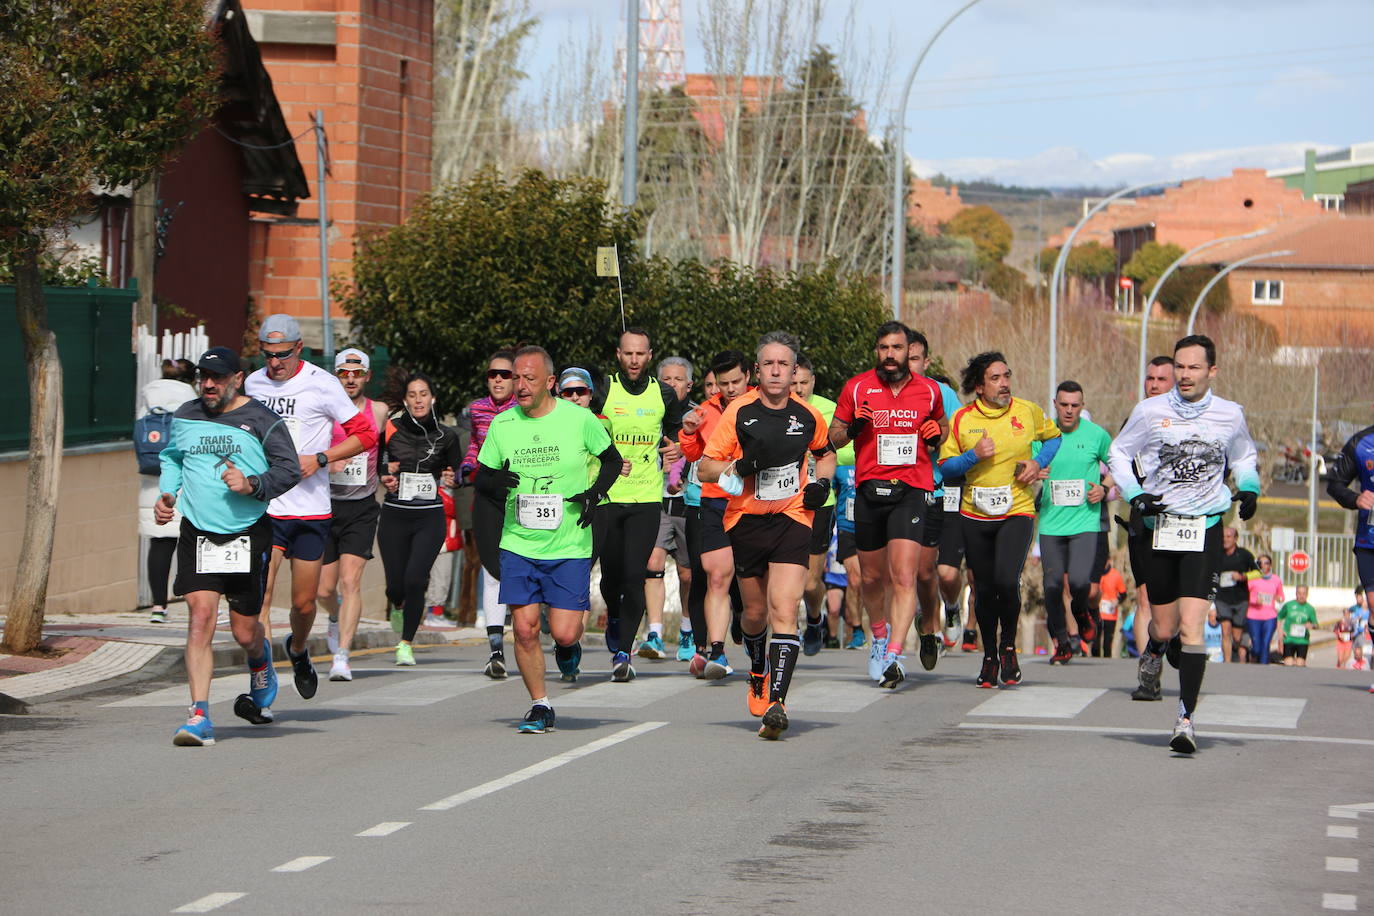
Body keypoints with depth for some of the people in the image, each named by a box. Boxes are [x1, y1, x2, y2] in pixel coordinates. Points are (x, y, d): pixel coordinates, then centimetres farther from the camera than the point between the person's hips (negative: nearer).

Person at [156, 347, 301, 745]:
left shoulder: (261, 421, -3)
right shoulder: (185, 417, 8)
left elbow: (290, 469, -3)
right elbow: (171, 457, 25)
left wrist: (253, 484, -19)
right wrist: (166, 494, 9)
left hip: (248, 533, -2)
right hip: (197, 532, 2)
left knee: (244, 631, 4)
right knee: (201, 615, -14)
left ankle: (261, 663, 44)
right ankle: (199, 716, -16)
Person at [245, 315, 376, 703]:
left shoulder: (321, 384, -4)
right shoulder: (253, 384, 8)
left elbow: (365, 435, -3)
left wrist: (318, 459, -13)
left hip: (311, 510, -2)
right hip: (264, 507, 2)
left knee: (304, 602, 7)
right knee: (259, 595, -14)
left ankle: (298, 650, 39)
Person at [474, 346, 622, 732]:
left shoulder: (579, 418, -5)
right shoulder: (502, 424, 1)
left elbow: (612, 460, 10)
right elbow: (481, 477, 10)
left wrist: (595, 493, -8)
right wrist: (493, 481, -14)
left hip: (570, 546, -2)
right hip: (519, 545, 2)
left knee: (564, 632, -7)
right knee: (524, 629, -6)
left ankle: (569, 647, 30)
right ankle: (540, 706, 10)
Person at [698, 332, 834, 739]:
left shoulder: (808, 416, 1)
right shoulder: (738, 411, -5)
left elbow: (825, 453, 23)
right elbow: (705, 468, -3)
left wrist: (822, 482, 3)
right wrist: (741, 466, -21)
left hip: (792, 518, -1)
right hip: (746, 519, 1)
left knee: (783, 610, -16)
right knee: (755, 611, 12)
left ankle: (776, 702, -21)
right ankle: (758, 673, 44)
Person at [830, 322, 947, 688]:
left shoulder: (929, 391, 6)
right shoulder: (856, 388, 4)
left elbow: (941, 424, 24)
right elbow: (833, 436, 11)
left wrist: (937, 435, 1)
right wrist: (851, 429, -11)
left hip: (913, 491, -2)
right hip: (869, 490, 2)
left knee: (903, 575, -16)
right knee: (872, 577, 12)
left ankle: (893, 657, -22)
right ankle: (880, 637, 39)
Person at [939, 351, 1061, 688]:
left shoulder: (1028, 411, 0)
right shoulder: (962, 419, -2)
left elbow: (1053, 436, 18)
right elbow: (945, 465, 2)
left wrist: (1039, 462, 0)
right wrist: (973, 456, -16)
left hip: (1017, 511, -1)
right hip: (975, 514, 1)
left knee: (1007, 581, -20)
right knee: (985, 588, 7)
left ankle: (1008, 646, 6)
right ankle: (989, 657, 26)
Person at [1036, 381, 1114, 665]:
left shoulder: (1097, 435, 0)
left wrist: (1104, 488, -3)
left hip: (1085, 521, -2)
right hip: (1051, 522, 2)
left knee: (1079, 581, -17)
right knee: (1053, 585, 1)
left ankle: (1081, 611, 19)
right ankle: (1062, 644, 19)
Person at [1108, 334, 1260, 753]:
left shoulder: (1230, 415, 3)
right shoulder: (1150, 411, -1)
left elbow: (1244, 457, 22)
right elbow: (1119, 452, 11)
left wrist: (1249, 488, 3)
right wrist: (1135, 495, -4)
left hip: (1204, 530, -1)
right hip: (1157, 527, 1)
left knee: (1191, 626, -14)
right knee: (1164, 627, 5)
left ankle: (1186, 718, -13)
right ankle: (1152, 656, 43)